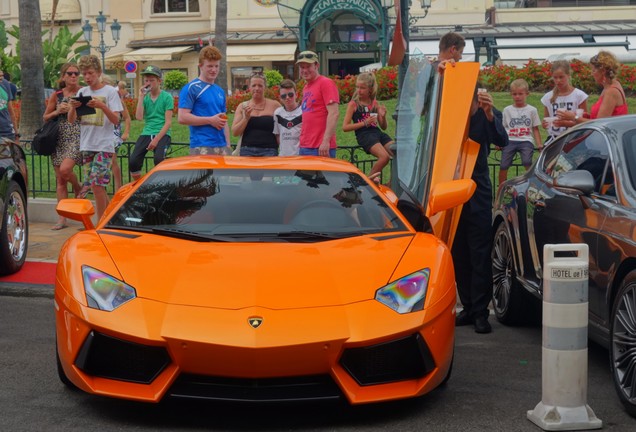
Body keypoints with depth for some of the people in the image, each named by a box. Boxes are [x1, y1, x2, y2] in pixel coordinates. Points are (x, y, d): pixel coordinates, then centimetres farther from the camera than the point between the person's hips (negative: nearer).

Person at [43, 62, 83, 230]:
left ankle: (78, 188, 11)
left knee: (65, 169, -24)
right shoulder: (56, 96, 7)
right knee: (60, 180, 3)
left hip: (76, 137, -3)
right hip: (59, 139, 4)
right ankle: (62, 218, 7)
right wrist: (58, 111, -5)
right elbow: (45, 117, 12)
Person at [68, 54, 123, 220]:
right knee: (96, 186, 7)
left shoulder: (110, 92, -3)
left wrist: (102, 106, -25)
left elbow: (116, 120, -10)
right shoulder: (82, 92, 11)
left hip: (104, 146, -5)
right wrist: (73, 107, -13)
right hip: (86, 146, 5)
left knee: (96, 184, -12)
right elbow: (71, 120, 8)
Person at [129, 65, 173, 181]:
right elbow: (139, 117, -2)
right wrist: (141, 97, -5)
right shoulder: (145, 97, 12)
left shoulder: (167, 97, 0)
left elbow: (168, 122, -5)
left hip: (162, 134, -4)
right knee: (133, 161, -15)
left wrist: (156, 139, -15)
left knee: (159, 159, -31)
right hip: (146, 133, 4)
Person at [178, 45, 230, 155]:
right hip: (202, 147, -7)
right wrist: (210, 120, -12)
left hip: (222, 147, 7)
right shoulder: (191, 88, -3)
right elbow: (182, 117, -12)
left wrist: (228, 145, 16)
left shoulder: (220, 91, 18)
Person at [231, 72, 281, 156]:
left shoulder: (274, 105, 7)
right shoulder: (242, 107, 12)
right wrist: (246, 118, -6)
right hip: (247, 150, 2)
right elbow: (235, 132, 7)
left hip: (269, 151, -2)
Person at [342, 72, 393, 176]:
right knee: (384, 156, -29)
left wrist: (383, 116, -2)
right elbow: (345, 127, -4)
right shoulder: (353, 104, 3)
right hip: (364, 135, -5)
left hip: (377, 132, 6)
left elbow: (383, 126, 19)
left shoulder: (375, 103, 16)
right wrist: (364, 123, -12)